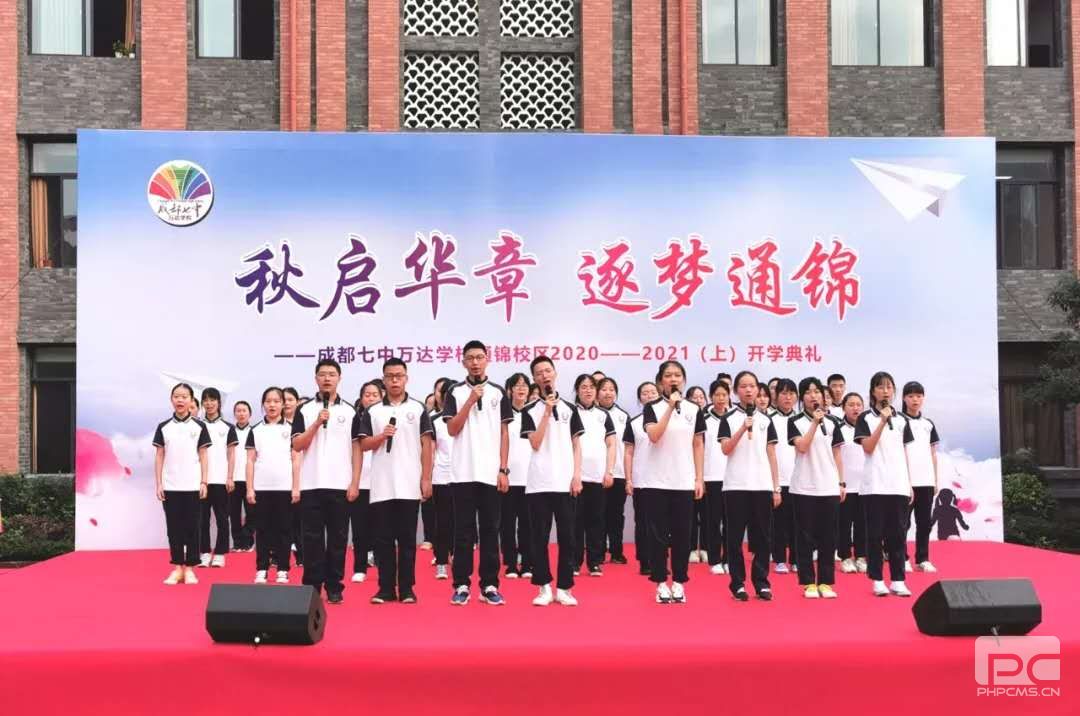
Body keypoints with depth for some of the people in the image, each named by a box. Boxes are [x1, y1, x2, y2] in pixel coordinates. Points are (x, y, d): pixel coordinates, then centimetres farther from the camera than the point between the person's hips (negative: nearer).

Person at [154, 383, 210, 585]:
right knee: (173, 527, 4)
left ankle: (189, 568, 8)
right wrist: (158, 483, 1)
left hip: (192, 485, -1)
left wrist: (203, 482, -3)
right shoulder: (163, 427, 5)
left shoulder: (199, 426, 2)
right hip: (170, 486, 1)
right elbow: (159, 456, 6)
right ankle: (177, 568, 10)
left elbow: (203, 455, 3)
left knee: (191, 527, 2)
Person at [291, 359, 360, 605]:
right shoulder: (304, 410, 6)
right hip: (311, 485, 0)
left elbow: (357, 450, 4)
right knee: (312, 538, 3)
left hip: (340, 485, 0)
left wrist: (355, 483, -3)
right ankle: (312, 586, 10)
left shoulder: (350, 411, 6)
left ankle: (334, 587, 11)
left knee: (337, 538, 4)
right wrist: (317, 423, -14)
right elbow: (297, 446, -2)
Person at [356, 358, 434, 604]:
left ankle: (406, 589, 9)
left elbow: (426, 445, 2)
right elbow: (363, 445, 6)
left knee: (407, 539, 3)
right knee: (383, 539, 4)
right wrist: (381, 436, -13)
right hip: (381, 487, 2)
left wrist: (426, 479, -4)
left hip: (409, 486, -2)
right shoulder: (372, 412, 9)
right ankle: (386, 588, 11)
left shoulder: (418, 409, 4)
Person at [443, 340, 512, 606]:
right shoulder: (456, 392, 4)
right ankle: (461, 585, 8)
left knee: (490, 530, 4)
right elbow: (452, 430, -4)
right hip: (463, 472, -1)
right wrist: (470, 401, -12)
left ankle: (489, 585, 10)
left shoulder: (498, 392, 7)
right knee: (463, 531, 3)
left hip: (490, 472, 1)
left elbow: (504, 434, 6)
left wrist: (503, 469, -1)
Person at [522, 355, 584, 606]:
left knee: (566, 536, 2)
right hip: (538, 483, -1)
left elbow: (576, 445, 9)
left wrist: (577, 476, -2)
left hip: (565, 482, 1)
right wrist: (547, 411, -9)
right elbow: (535, 444, -6)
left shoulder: (570, 409, 10)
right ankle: (544, 587, 10)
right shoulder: (530, 410, 5)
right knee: (540, 537, 2)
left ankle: (563, 588, 9)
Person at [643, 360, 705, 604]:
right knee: (659, 534, 1)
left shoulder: (694, 409, 6)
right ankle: (661, 582, 9)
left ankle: (679, 582, 13)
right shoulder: (652, 408, 0)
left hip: (685, 482, 2)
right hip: (658, 481, -2)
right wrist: (671, 406, -19)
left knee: (682, 534, 4)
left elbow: (698, 445, 8)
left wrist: (699, 478, 3)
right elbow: (654, 436, -17)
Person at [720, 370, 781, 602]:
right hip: (736, 485, -2)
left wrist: (776, 488, 5)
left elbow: (771, 455, 9)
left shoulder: (766, 420, 10)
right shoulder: (728, 418, 2)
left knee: (762, 537, 3)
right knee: (735, 536, 1)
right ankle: (738, 583, 8)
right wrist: (743, 429, -19)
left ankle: (761, 582, 11)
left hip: (762, 485, 2)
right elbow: (726, 449, -8)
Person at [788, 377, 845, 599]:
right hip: (804, 487, -2)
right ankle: (808, 582, 7)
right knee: (805, 537, 1)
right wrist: (815, 422, -15)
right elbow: (802, 447, -14)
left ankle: (826, 582, 12)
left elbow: (837, 454, 10)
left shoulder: (832, 422, 9)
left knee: (828, 537, 4)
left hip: (829, 487, 3)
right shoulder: (795, 421, 0)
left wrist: (841, 483, 6)